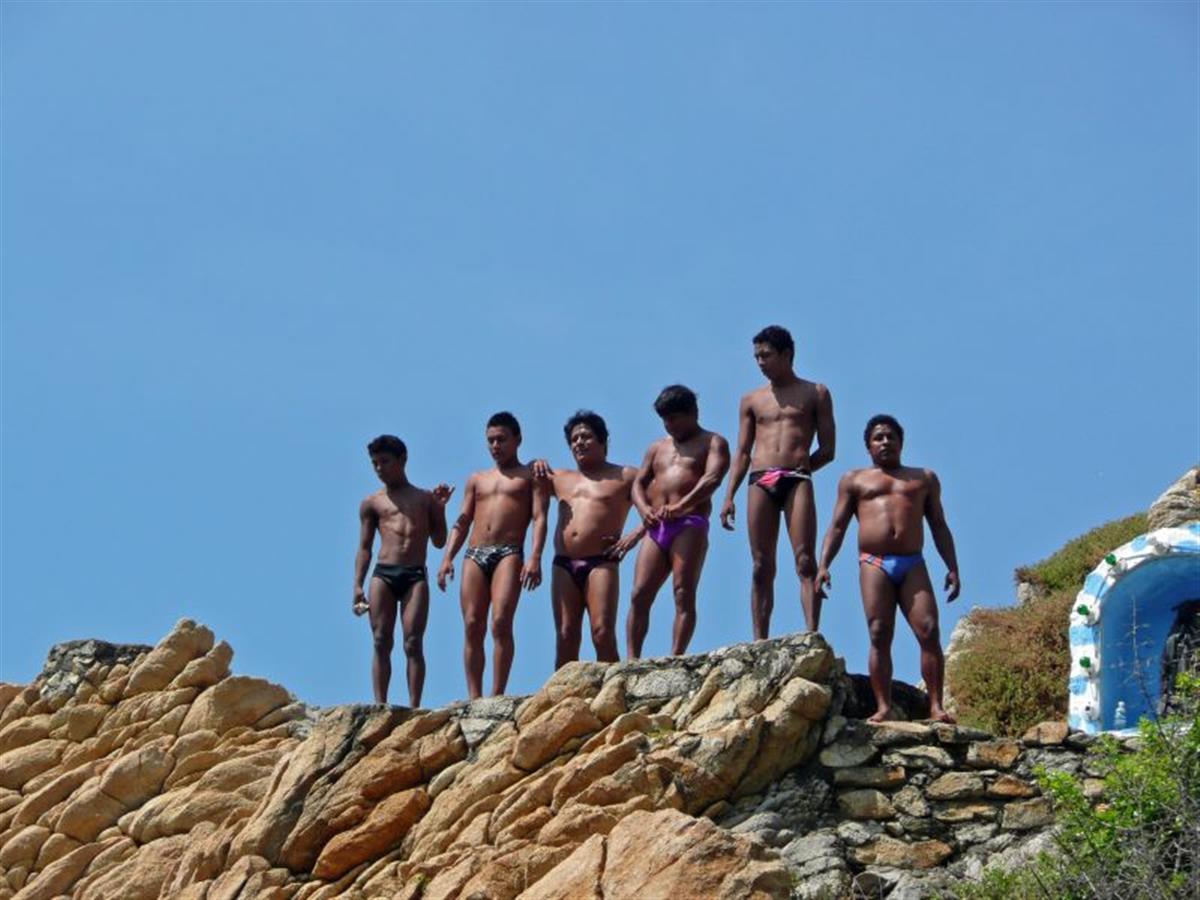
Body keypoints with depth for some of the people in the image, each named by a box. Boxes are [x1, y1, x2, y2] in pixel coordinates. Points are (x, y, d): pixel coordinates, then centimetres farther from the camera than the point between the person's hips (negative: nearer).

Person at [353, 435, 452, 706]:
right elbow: (364, 548, 13)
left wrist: (440, 507, 5)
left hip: (415, 575, -1)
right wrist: (358, 586, 2)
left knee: (413, 643, -9)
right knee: (381, 642, -6)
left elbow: (439, 542, 15)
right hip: (383, 574, 1)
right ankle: (380, 706, -7)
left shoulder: (426, 498, 16)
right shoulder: (372, 503, 16)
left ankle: (414, 706, -11)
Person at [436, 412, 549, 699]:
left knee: (501, 621, -20)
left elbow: (539, 518, 1)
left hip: (509, 554, -4)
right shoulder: (477, 480, 26)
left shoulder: (531, 475, 13)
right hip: (474, 555, 4)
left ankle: (497, 696, -22)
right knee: (472, 626, -6)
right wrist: (447, 557, 6)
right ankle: (474, 699, -7)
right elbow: (462, 522, 21)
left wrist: (535, 557, -14)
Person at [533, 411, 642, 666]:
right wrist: (538, 466, 15)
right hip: (563, 565, 4)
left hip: (601, 563, -4)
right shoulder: (560, 478, 25)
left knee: (603, 634, -17)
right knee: (566, 636, -4)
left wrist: (635, 534, -14)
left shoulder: (625, 477, 10)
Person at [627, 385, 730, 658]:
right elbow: (639, 482, 20)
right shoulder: (657, 447, 26)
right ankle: (632, 661, -10)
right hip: (656, 527, 5)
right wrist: (644, 508, -4)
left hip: (689, 525, -5)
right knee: (639, 595, -7)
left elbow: (712, 479, -10)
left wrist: (680, 506, -24)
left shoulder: (713, 443, 8)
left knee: (684, 595, -12)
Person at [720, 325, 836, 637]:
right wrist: (729, 497, 7)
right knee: (762, 567, -2)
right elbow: (742, 453, 17)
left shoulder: (815, 394, 12)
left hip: (797, 480, -3)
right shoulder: (751, 400, 20)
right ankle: (760, 642, -3)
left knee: (805, 561, -14)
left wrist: (799, 469, -1)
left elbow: (828, 450, 9)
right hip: (760, 482, 3)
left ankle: (811, 635, -21)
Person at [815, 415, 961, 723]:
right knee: (879, 636, -10)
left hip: (912, 564, 1)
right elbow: (837, 527, 12)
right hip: (874, 564, -1)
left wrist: (952, 568, 8)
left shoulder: (924, 478, 22)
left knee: (929, 632, -13)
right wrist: (823, 565, -2)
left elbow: (939, 526, 20)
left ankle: (936, 706, -16)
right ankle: (883, 707, -13)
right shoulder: (854, 480, 19)